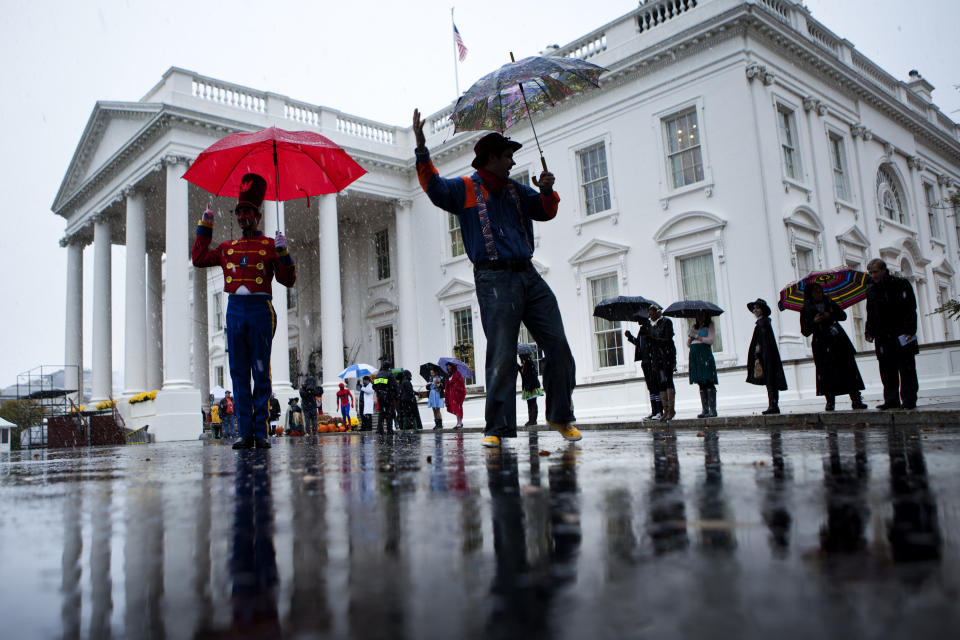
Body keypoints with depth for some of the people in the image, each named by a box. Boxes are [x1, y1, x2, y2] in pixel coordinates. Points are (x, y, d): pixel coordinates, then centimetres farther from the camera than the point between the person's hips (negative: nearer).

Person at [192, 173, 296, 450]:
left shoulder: (270, 246, 6)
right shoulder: (228, 247, 19)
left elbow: (288, 280, 1)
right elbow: (198, 259, 22)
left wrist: (283, 253, -13)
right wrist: (205, 226, 23)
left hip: (261, 309, -4)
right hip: (235, 310, 4)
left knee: (261, 373, -2)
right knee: (239, 374, 3)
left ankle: (261, 433, 2)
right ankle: (245, 433, 7)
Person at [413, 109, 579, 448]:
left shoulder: (515, 191, 22)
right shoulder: (465, 188, 4)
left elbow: (545, 212, 21)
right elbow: (434, 187, -13)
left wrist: (546, 191, 1)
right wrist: (422, 150, -26)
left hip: (528, 274, 6)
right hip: (494, 279, -6)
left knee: (559, 347, 4)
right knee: (502, 356, -8)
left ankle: (561, 416, 19)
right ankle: (497, 428, 2)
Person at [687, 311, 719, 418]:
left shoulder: (710, 326, 7)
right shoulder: (694, 327, 21)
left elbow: (711, 340, -7)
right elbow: (688, 344, 17)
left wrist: (697, 337, -5)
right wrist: (690, 337, -3)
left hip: (705, 354, -5)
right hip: (694, 356, 5)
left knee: (709, 383, -10)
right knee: (701, 384, 3)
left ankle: (712, 410, -10)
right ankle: (705, 410, 3)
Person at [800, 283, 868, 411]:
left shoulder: (829, 303, 10)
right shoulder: (806, 310, 1)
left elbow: (843, 315, 8)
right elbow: (805, 331, -1)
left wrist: (831, 315, -10)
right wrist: (814, 322, -18)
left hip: (838, 340, 2)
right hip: (822, 344, -2)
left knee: (849, 369, -2)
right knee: (826, 372, -5)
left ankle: (856, 400, 0)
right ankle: (830, 401, 2)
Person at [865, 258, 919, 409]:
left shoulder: (901, 284, -2)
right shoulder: (871, 290, 12)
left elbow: (910, 309, -7)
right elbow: (870, 314, 17)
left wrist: (909, 329, -15)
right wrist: (869, 331, 5)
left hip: (901, 335, -4)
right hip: (883, 337, 5)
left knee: (906, 368, -1)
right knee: (887, 370, 4)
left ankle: (909, 399, 3)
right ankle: (891, 400, 9)